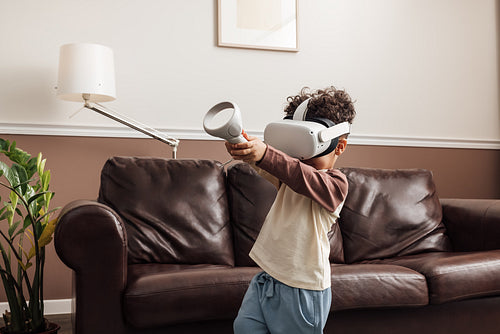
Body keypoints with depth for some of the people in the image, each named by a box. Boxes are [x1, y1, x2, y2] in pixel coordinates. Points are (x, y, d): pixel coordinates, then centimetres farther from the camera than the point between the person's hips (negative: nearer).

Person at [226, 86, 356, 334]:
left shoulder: (335, 183, -13)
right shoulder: (291, 169, 8)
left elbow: (304, 178, -34)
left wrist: (264, 154, -51)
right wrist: (243, 147, -37)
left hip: (301, 288, -7)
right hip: (266, 277, 7)